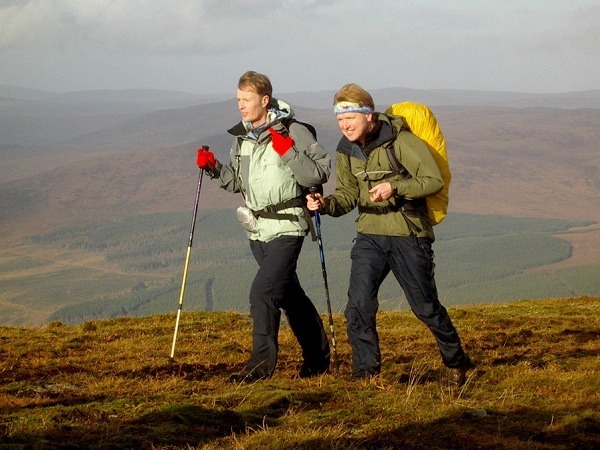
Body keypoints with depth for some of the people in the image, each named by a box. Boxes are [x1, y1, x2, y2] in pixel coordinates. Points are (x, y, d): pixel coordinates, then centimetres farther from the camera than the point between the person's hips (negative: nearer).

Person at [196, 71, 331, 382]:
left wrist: (288, 152, -25)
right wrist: (213, 169, 2)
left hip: (287, 227, -8)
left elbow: (320, 173, -15)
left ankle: (262, 362, -13)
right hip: (257, 229, 8)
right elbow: (237, 182, 19)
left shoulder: (294, 132, -11)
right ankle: (317, 357, 30)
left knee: (263, 292, -18)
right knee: (289, 295, 17)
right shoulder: (241, 138, 10)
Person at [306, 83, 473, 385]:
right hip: (370, 235, 5)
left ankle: (456, 361, 29)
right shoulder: (346, 151, 5)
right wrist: (326, 204, -13)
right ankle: (366, 372, 0)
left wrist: (394, 187, -28)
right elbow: (348, 194, 9)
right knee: (358, 305, -10)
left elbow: (434, 180, -16)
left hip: (408, 235, -5)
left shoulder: (400, 141, -14)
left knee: (425, 306, 7)